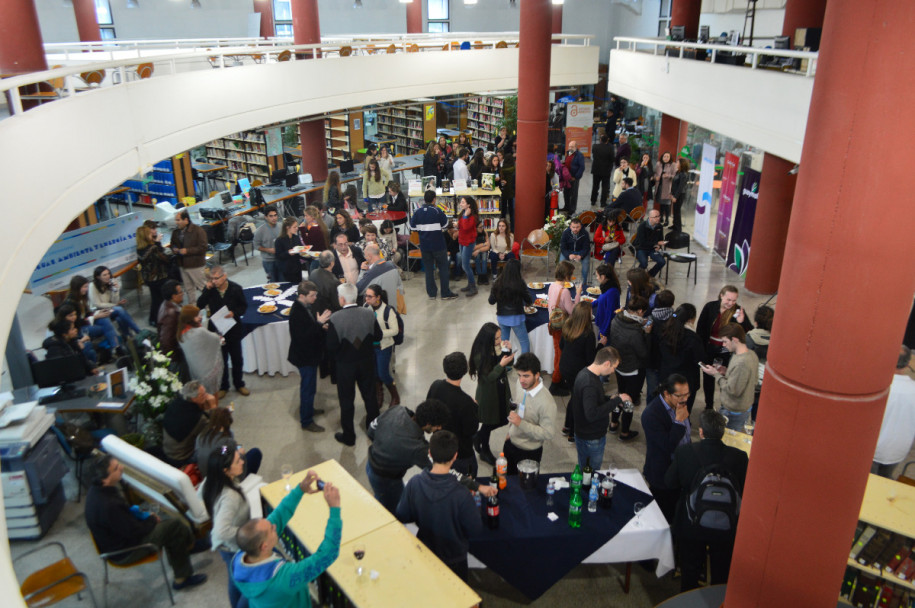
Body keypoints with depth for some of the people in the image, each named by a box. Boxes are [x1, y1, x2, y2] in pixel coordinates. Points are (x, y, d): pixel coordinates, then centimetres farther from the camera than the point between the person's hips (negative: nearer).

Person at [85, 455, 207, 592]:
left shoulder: (97, 489, -7)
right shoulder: (109, 505, -37)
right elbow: (134, 531, -24)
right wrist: (152, 520, -7)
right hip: (124, 554, -9)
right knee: (174, 527, -9)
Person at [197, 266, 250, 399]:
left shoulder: (236, 288, -13)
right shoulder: (210, 289, -8)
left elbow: (244, 306, -5)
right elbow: (199, 305, -13)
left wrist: (234, 313, -24)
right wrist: (207, 290, -23)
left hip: (233, 330, -1)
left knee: (237, 358, 14)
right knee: (221, 360, 13)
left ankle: (239, 384, 33)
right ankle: (223, 386, 29)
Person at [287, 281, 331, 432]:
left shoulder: (307, 306, 0)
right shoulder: (297, 313, -28)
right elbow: (303, 335, -31)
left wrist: (321, 325, -5)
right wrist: (319, 324, -31)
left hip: (310, 353, 9)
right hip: (305, 356, -9)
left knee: (309, 386, 25)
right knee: (308, 387, 2)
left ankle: (308, 409, 45)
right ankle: (306, 421, 15)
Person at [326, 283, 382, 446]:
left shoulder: (335, 318, -22)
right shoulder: (369, 314, -12)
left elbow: (331, 347, -19)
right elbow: (378, 336, -2)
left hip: (345, 365, -3)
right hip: (367, 363, 3)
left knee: (346, 400, 13)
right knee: (370, 396, 20)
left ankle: (348, 436, 26)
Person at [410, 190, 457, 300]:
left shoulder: (417, 212, -2)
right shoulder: (437, 211, -12)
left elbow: (412, 226, 3)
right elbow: (445, 224, -5)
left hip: (424, 245, 3)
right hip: (438, 244, -3)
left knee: (428, 268, 12)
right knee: (443, 268, 6)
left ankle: (431, 293, 15)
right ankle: (445, 293, 7)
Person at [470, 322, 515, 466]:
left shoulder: (498, 347, -9)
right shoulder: (480, 355, -26)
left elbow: (510, 363, 2)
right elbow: (488, 377, -24)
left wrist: (508, 351, -16)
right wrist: (501, 365, -31)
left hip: (502, 390, 6)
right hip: (488, 394, -6)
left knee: (502, 419, 17)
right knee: (489, 423, 11)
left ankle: (478, 437, 41)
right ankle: (484, 452, 36)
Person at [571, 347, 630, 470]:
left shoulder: (585, 373, 2)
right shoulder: (589, 384, -30)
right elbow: (592, 414, -36)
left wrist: (609, 399, 4)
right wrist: (617, 400, -29)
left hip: (582, 434, 9)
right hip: (592, 439, -9)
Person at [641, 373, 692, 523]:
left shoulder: (680, 403, -4)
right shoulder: (651, 414, -29)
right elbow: (667, 446, -30)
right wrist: (679, 421, -29)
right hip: (663, 474, -7)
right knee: (665, 515, 10)